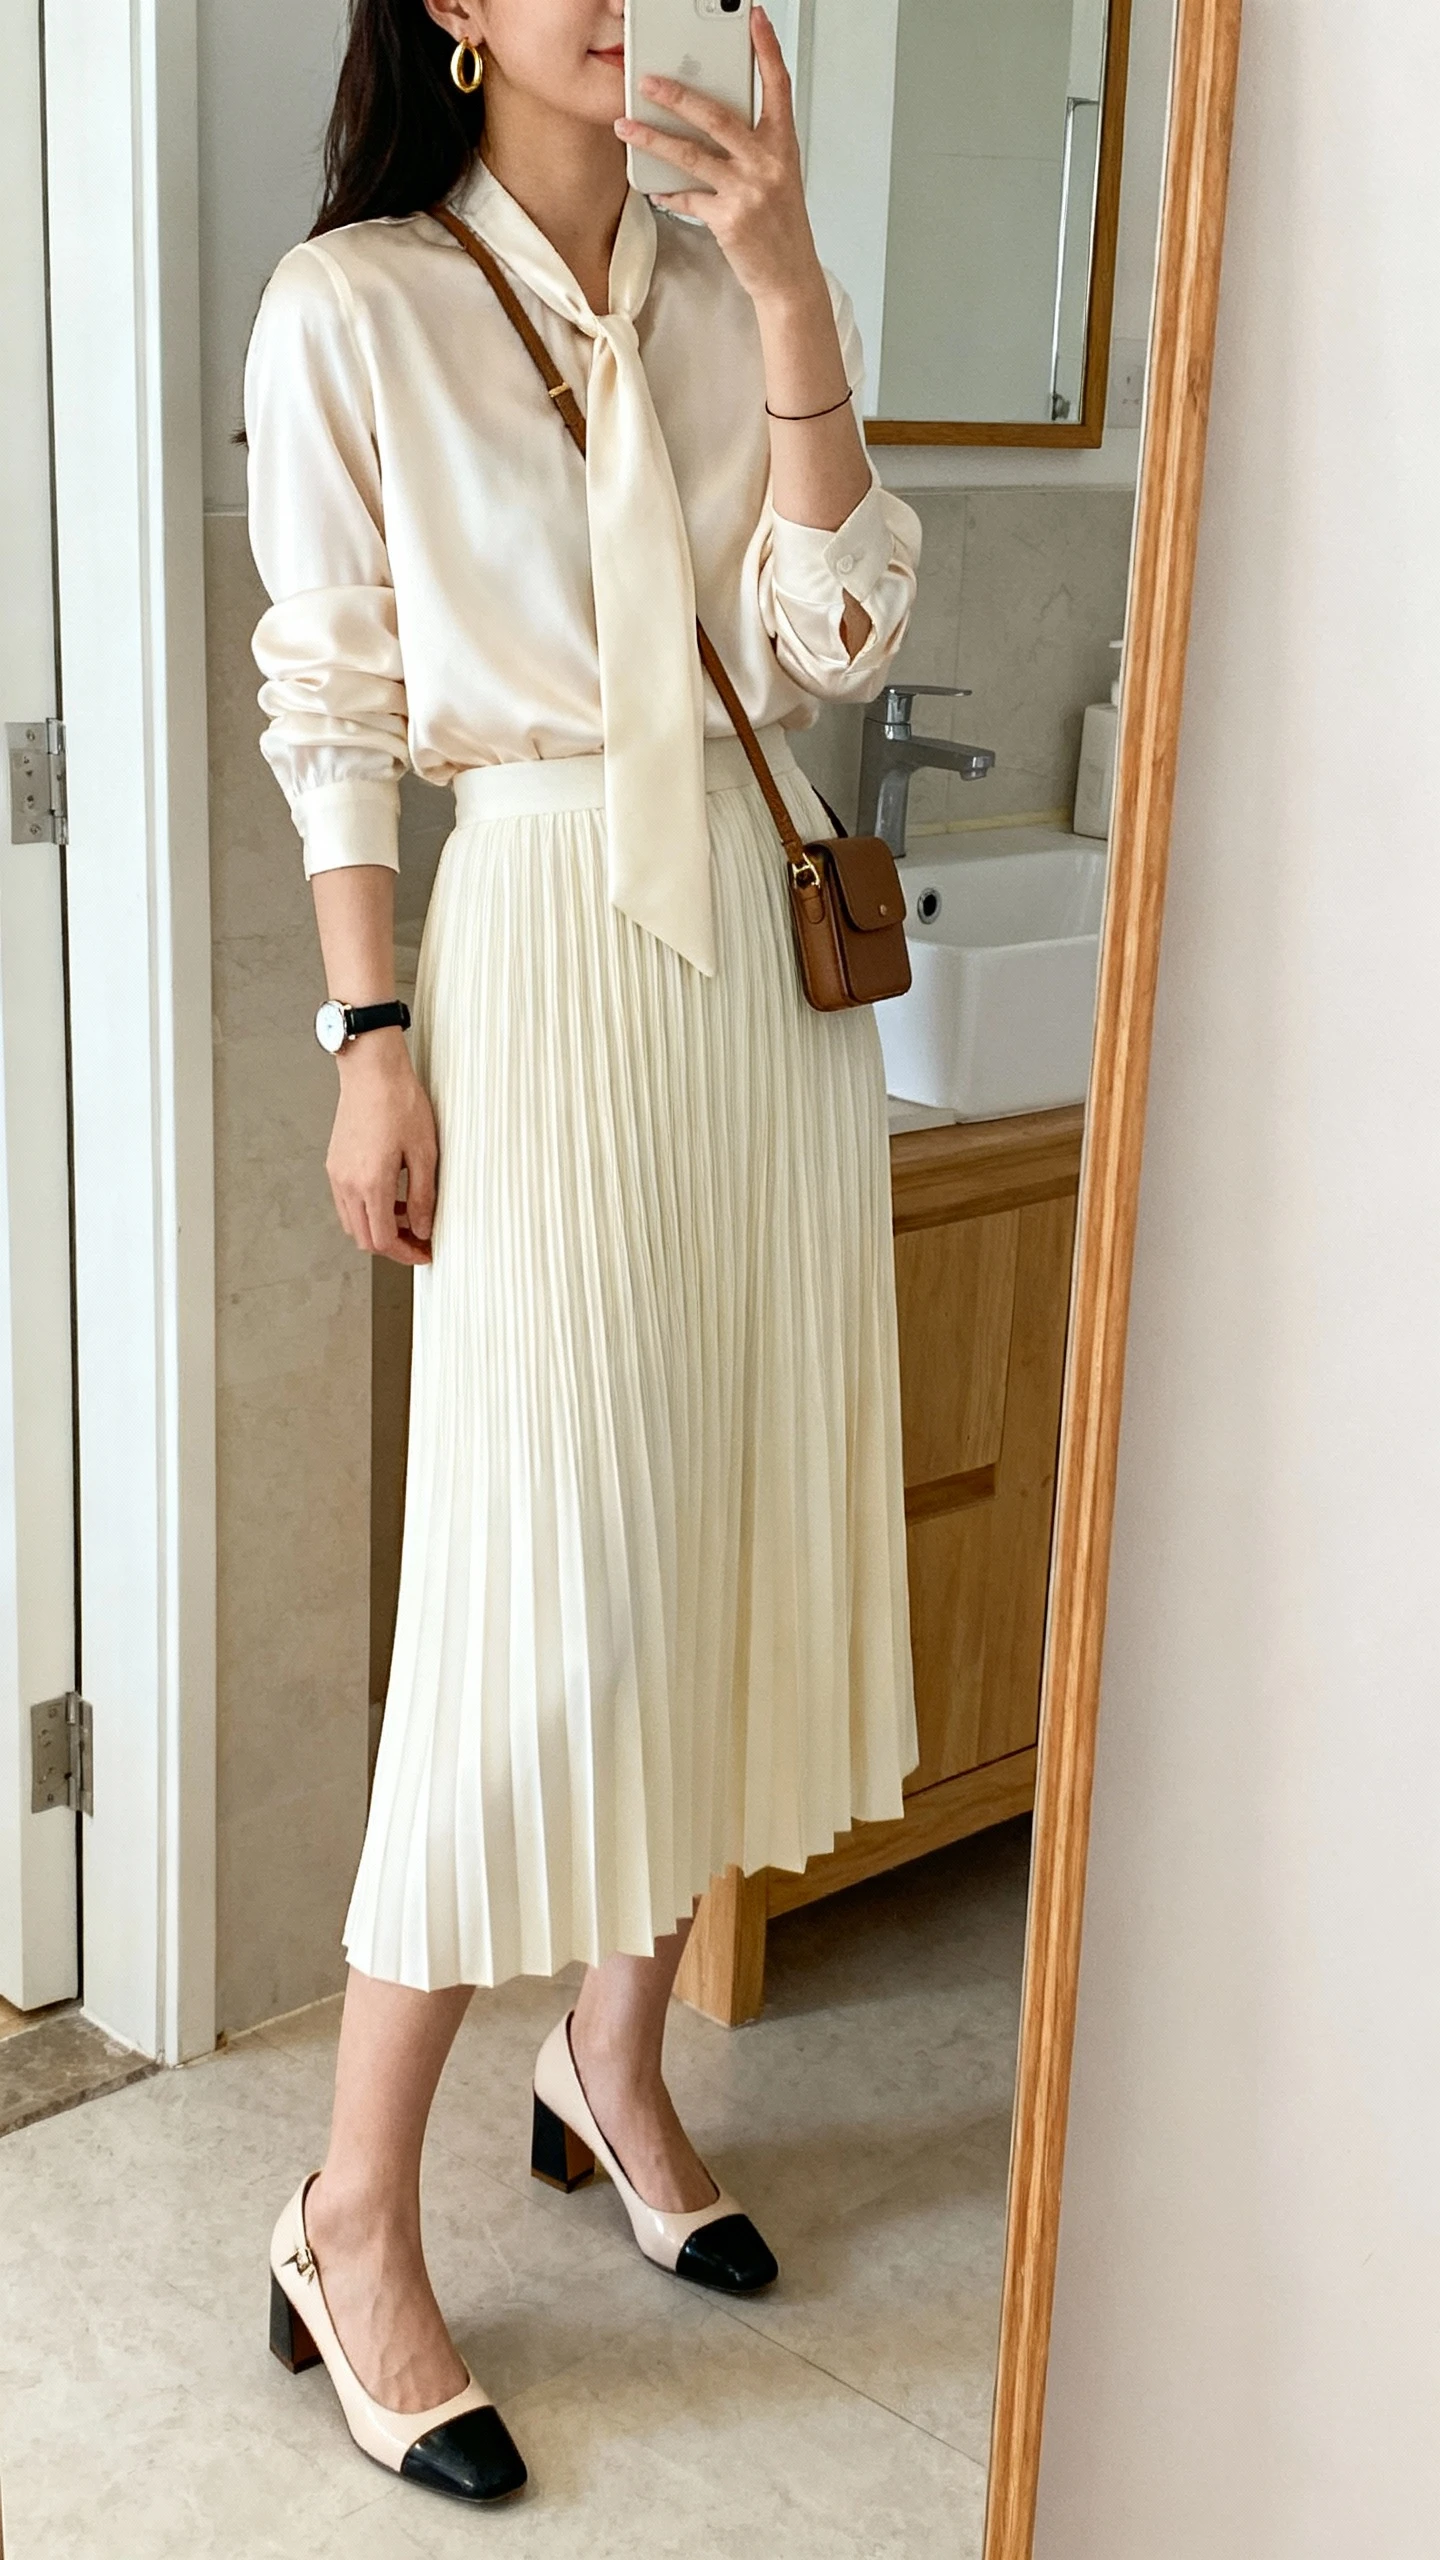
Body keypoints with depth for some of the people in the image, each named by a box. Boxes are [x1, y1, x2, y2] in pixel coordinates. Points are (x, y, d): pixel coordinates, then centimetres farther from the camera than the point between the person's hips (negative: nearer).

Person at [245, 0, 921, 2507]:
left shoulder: (731, 288, 10)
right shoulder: (350, 308, -2)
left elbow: (827, 642, -1)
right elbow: (330, 707, -4)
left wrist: (793, 293, -9)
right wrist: (368, 1043, -10)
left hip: (768, 939, 6)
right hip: (546, 939, -5)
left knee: (736, 1526, 9)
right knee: (537, 1583, -8)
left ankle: (616, 2067, 29)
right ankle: (354, 2223, 6)